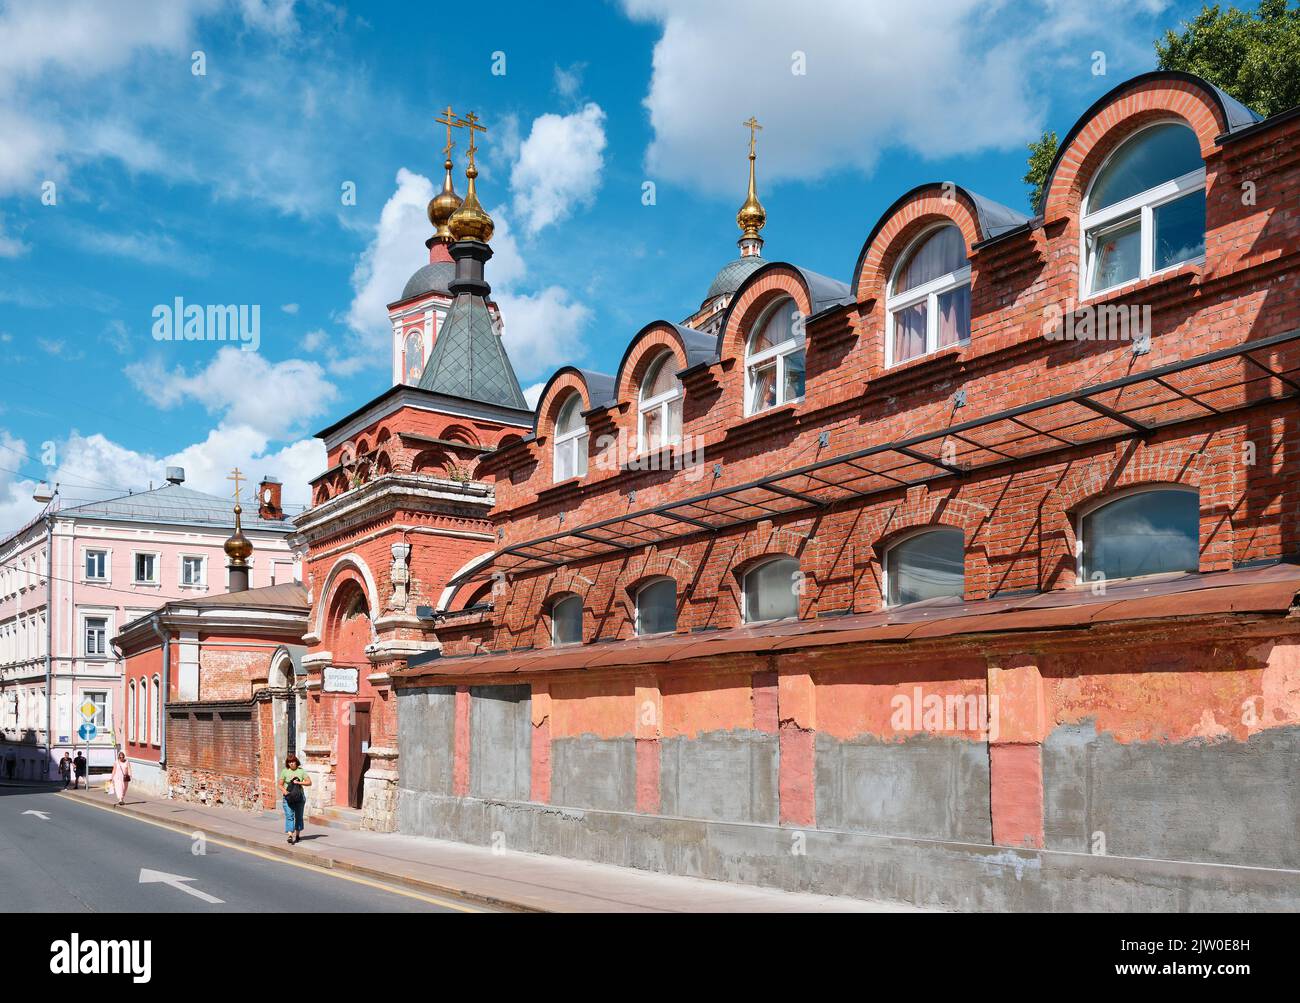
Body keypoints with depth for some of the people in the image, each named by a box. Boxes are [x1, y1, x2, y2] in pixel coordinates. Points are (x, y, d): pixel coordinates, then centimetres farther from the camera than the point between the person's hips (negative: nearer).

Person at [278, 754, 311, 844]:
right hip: (288, 797, -2)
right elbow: (280, 785, 3)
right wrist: (284, 791, -16)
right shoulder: (284, 771, 1)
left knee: (299, 816, 10)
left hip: (300, 797, 2)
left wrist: (299, 782, -14)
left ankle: (297, 835, 23)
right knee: (289, 816, -12)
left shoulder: (301, 771, 3)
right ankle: (290, 836, -18)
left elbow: (309, 782, 0)